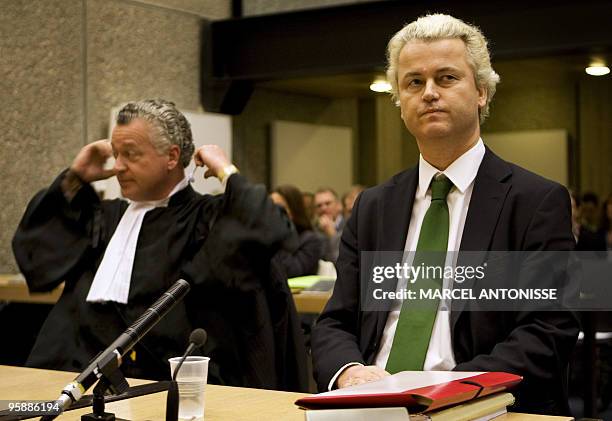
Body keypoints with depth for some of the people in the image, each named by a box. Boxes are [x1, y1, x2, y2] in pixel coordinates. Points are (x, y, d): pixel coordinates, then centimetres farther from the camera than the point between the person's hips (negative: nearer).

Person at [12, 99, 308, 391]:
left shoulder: (208, 218, 0)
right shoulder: (109, 214, 22)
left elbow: (270, 232, -18)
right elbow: (33, 242, 31)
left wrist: (226, 172, -6)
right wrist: (73, 179, 22)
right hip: (74, 366, 6)